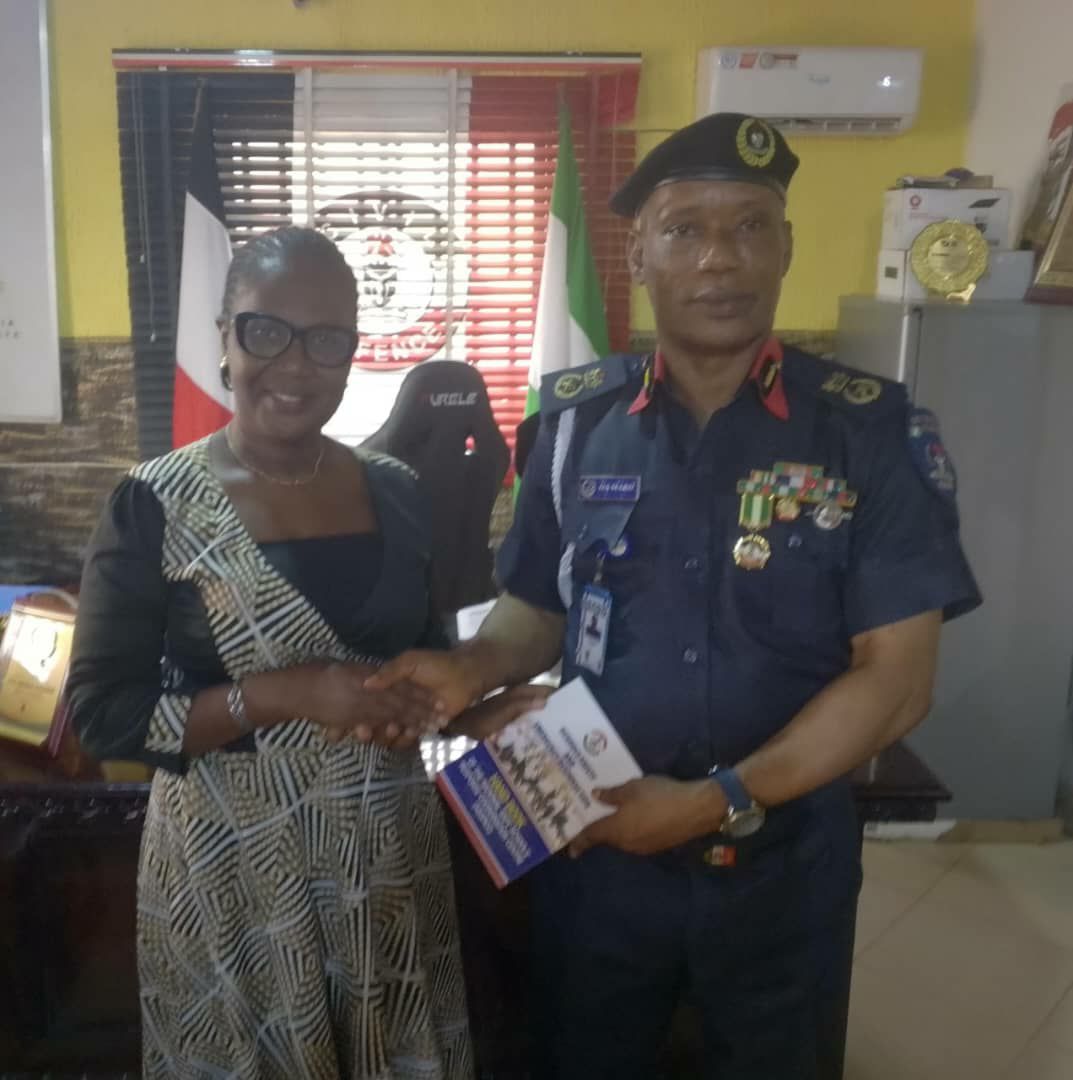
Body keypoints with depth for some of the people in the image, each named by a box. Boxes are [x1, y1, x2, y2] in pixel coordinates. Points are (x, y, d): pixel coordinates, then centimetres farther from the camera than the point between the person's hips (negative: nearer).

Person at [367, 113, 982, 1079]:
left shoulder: (869, 431, -11)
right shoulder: (578, 419, -4)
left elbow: (895, 678, -12)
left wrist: (722, 803, -20)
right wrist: (474, 667, -15)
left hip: (783, 861, -1)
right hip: (596, 845, 2)